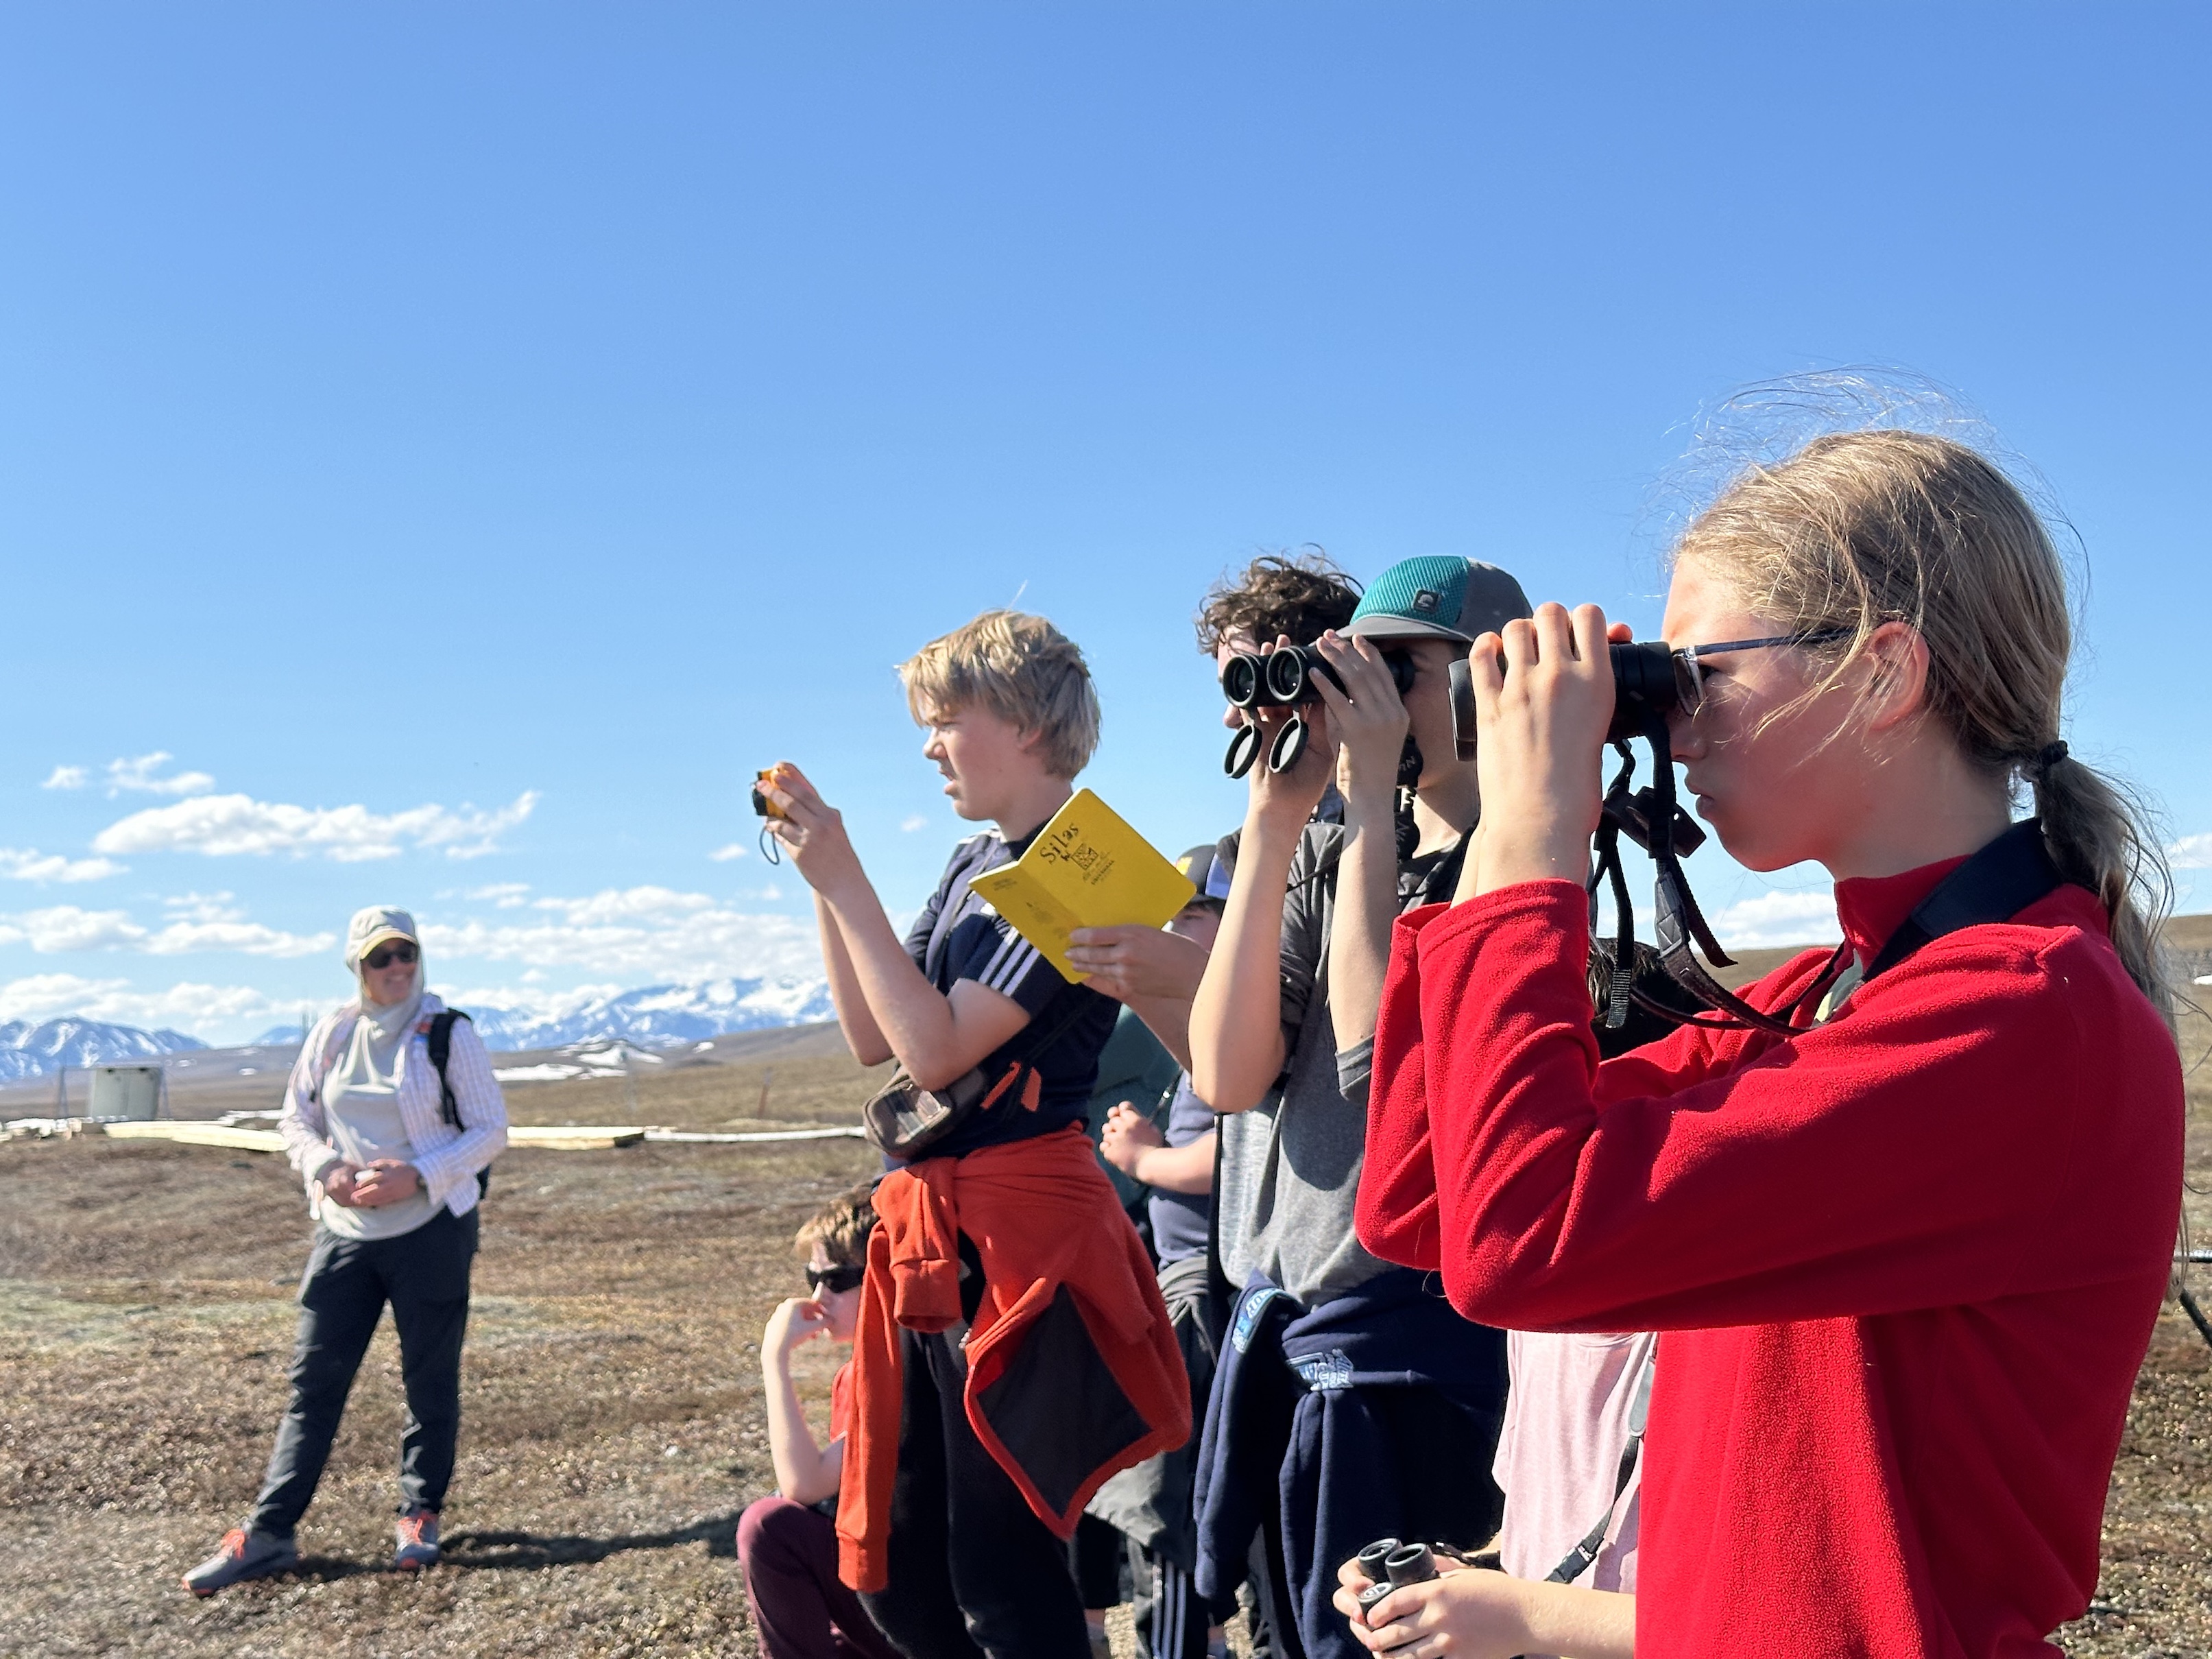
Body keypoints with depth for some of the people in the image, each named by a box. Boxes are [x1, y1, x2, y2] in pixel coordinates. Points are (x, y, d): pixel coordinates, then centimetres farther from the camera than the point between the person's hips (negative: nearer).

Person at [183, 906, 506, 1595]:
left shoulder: (448, 1033, -7)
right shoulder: (332, 1034, 4)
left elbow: (490, 1130, -7)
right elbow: (296, 1118, 12)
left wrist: (418, 1176, -19)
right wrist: (326, 1168, -8)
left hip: (431, 1231, -3)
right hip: (344, 1230, 3)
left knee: (430, 1379, 7)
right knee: (314, 1379, 5)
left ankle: (420, 1515, 22)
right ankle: (268, 1531, 12)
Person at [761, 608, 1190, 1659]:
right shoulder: (971, 865, 14)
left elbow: (937, 1049, -19)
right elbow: (872, 1040, 15)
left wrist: (843, 878, -14)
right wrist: (823, 879, 8)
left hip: (1012, 1236, -9)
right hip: (928, 1228, 9)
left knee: (1000, 1570, 1)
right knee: (894, 1562, 16)